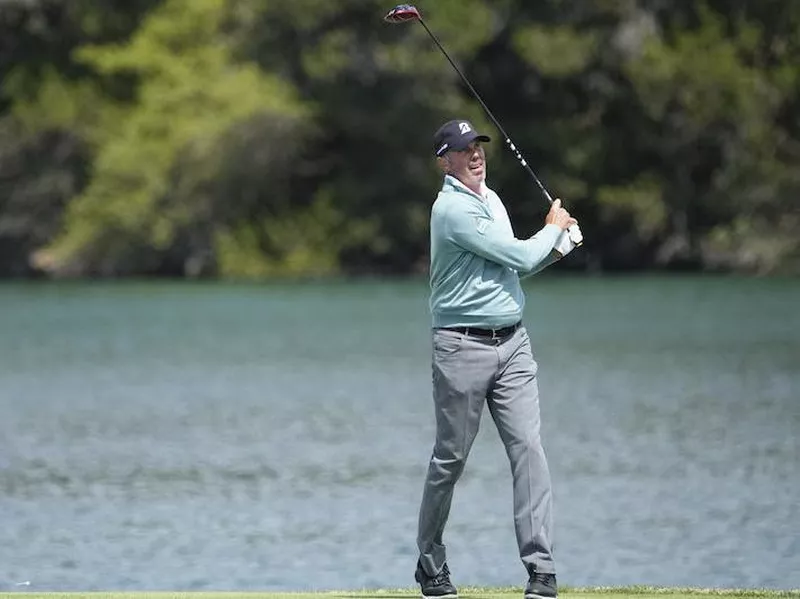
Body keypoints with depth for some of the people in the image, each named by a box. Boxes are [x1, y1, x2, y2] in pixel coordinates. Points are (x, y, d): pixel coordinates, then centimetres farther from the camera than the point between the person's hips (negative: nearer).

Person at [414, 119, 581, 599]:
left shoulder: (491, 200, 15)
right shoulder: (453, 208, -14)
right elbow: (518, 257, -15)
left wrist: (555, 249, 10)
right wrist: (553, 229, 4)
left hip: (512, 343, 7)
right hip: (463, 346, -7)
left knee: (529, 449, -5)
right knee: (450, 459, 3)